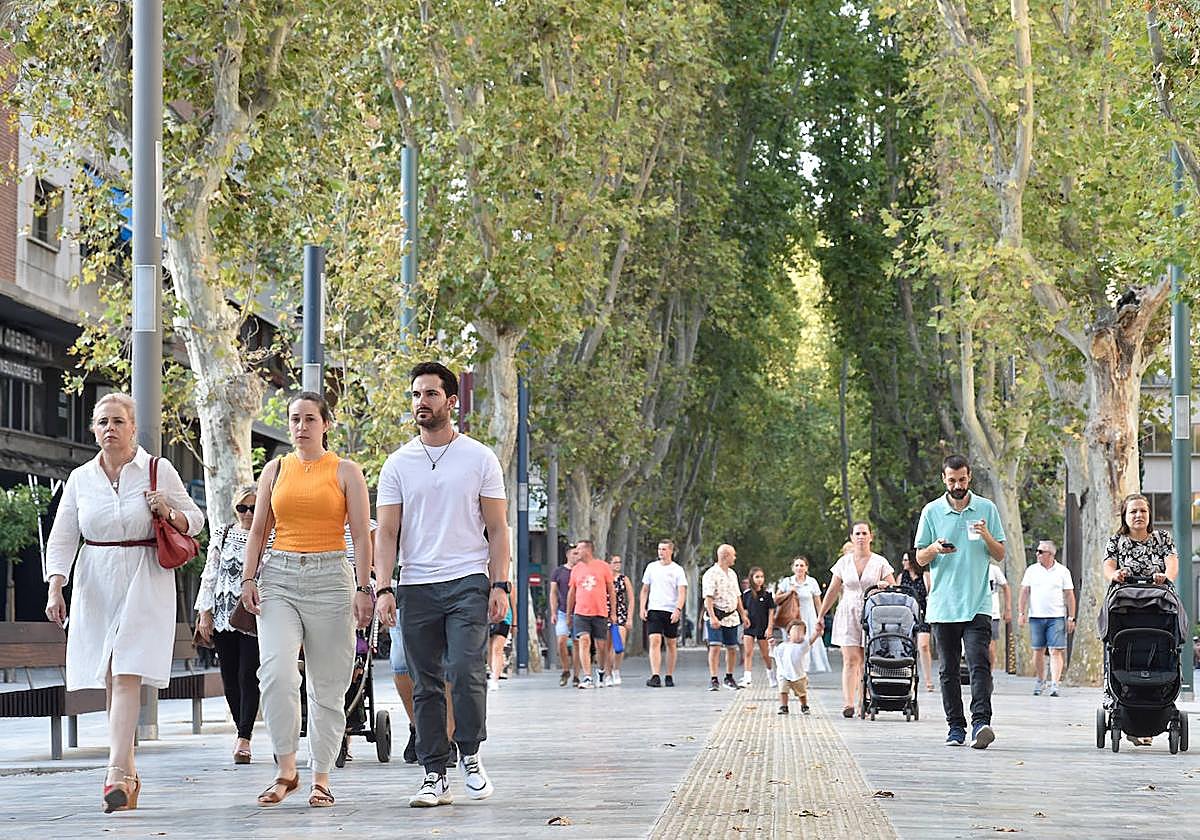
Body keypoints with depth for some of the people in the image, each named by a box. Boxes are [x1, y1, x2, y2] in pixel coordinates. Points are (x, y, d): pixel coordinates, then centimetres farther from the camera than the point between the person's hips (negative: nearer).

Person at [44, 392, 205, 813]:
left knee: (127, 675, -15)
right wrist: (55, 589, -7)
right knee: (110, 679, 6)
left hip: (145, 584, -4)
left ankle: (118, 774, -22)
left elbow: (195, 520, 8)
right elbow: (62, 539, 6)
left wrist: (169, 513, -14)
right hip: (96, 586, 4)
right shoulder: (80, 479, 7)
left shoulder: (158, 471, 0)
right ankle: (129, 772, 16)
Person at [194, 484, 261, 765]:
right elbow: (209, 576, 11)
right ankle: (243, 735, 14)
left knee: (248, 676, -12)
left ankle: (244, 737, -11)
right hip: (224, 616, 3)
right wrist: (205, 612, 4)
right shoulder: (221, 537, 10)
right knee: (230, 679, 4)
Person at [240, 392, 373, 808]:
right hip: (278, 577, 2)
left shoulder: (346, 471, 5)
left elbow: (361, 535, 2)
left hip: (330, 578, -2)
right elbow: (258, 530, 15)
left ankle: (321, 777, 8)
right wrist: (248, 578, 3)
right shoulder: (275, 470, 13)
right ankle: (286, 769, -9)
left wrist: (363, 588, -6)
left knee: (327, 686, 0)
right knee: (276, 672, -17)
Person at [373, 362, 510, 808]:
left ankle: (470, 756, 2)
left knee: (466, 672, -16)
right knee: (426, 686, 3)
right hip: (416, 587, 2)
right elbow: (386, 532, 6)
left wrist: (500, 585, -6)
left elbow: (497, 528, 5)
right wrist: (383, 588, -6)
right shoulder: (398, 464, 9)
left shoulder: (480, 458, 5)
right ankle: (435, 775, 7)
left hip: (468, 583, -2)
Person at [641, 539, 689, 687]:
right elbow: (645, 590, 14)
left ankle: (669, 676, 17)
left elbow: (682, 593, -5)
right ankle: (655, 676, -20)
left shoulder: (677, 570, 1)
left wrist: (678, 610, -18)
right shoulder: (652, 567, 10)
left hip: (671, 612, -1)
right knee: (655, 641, -13)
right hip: (654, 610, 1)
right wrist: (642, 608, 2)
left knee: (671, 644, 7)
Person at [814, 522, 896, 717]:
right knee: (851, 660, -10)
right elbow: (832, 592, 14)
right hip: (848, 615, 1)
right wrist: (820, 616, 14)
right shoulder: (844, 562, 9)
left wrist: (884, 586, -17)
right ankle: (848, 704, -18)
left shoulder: (880, 562, 5)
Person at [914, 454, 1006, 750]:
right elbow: (920, 559, 9)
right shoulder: (931, 512, 7)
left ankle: (981, 722, -24)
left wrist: (987, 537, -11)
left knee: (979, 664, -15)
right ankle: (955, 728, 11)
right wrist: (935, 549, -13)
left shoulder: (986, 509, 7)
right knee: (949, 670, 5)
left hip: (978, 603, -2)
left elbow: (1000, 556, 9)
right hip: (942, 604, 2)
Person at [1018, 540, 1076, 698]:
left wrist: (1071, 618, 0)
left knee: (1056, 651, -10)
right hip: (1036, 617, 2)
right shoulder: (1031, 570, 8)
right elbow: (1024, 592, 9)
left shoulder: (1063, 571, 4)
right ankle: (1040, 681, 20)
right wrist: (1021, 612, 1)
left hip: (1056, 617, -2)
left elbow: (1069, 595, 5)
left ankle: (1054, 684, -14)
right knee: (1038, 651, 5)